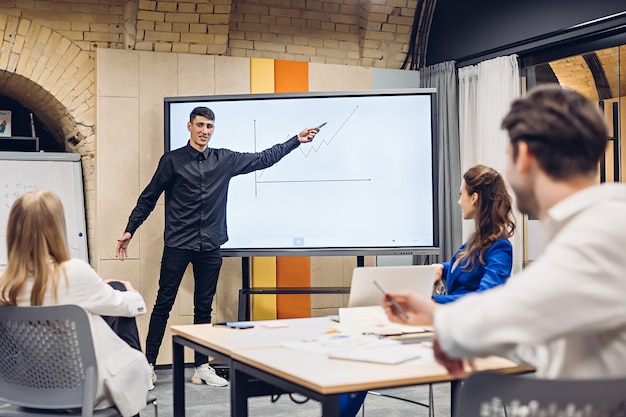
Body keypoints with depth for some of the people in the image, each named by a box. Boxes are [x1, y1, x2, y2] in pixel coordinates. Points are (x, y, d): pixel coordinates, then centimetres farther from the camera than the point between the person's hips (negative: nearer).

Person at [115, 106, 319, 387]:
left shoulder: (224, 160, 8)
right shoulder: (172, 160, -1)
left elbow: (263, 159, 13)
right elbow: (149, 198, 3)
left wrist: (297, 140, 11)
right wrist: (130, 230, -1)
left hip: (210, 247, 3)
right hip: (178, 245, -3)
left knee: (204, 308, 9)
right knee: (163, 305, 0)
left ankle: (202, 368, 18)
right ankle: (148, 364, 9)